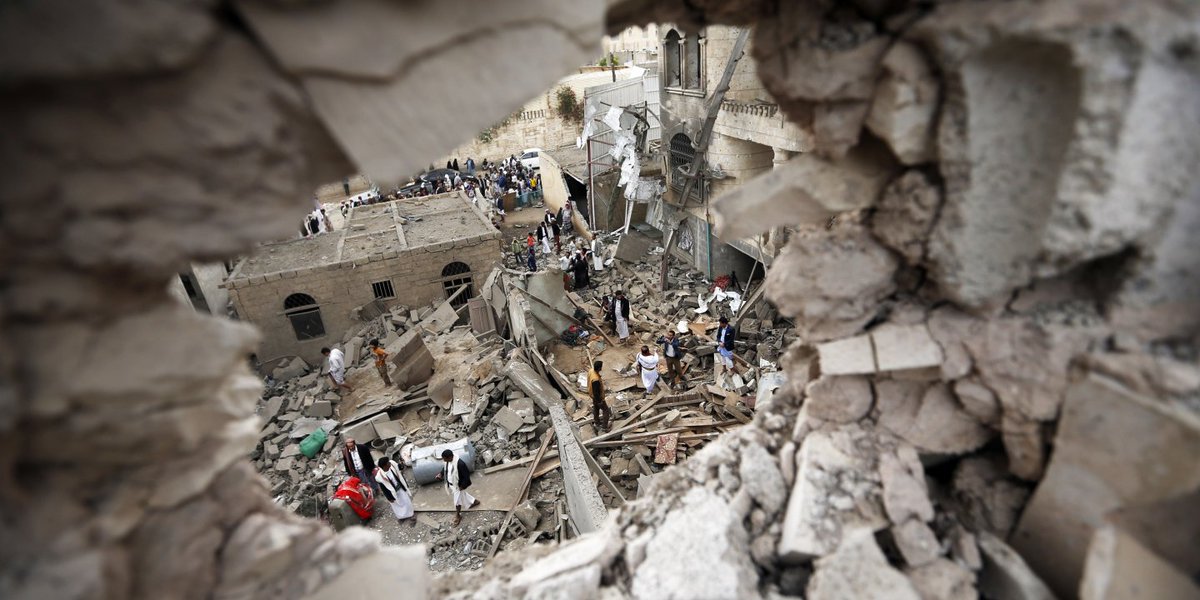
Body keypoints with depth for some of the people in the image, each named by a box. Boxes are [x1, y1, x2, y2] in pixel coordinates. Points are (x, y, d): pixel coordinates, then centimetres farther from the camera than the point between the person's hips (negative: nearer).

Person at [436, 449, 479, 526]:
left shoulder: (460, 464, -38)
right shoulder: (447, 461, -15)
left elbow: (466, 475, -26)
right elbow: (445, 468, 8)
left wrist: (463, 486, -20)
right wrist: (441, 474, -10)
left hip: (457, 485, -8)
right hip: (450, 483, 8)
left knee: (457, 501, 11)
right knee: (462, 495, 28)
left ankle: (458, 517, 36)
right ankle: (474, 501, 51)